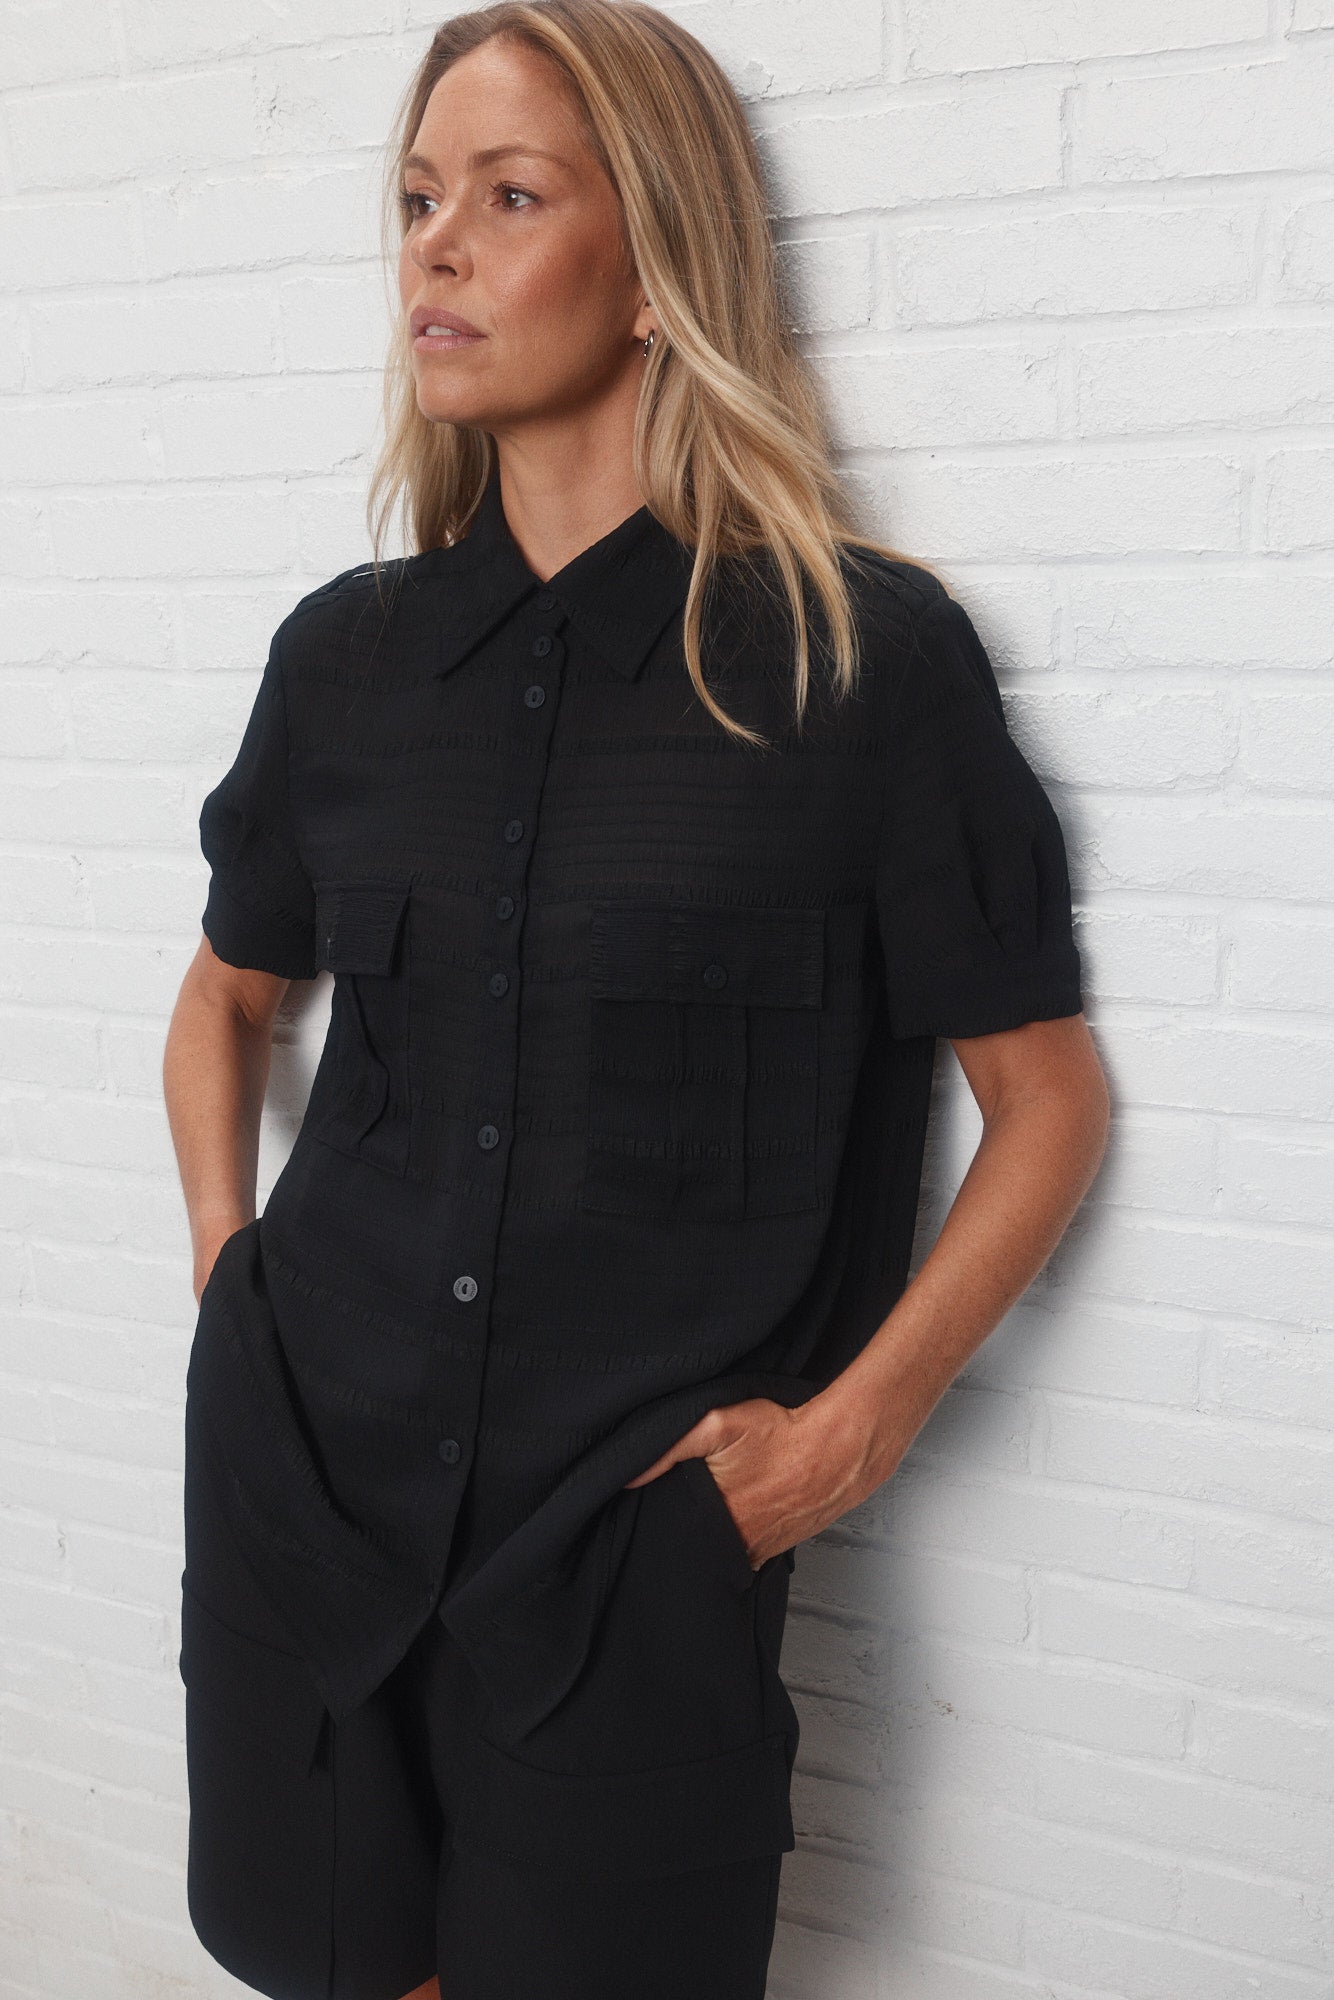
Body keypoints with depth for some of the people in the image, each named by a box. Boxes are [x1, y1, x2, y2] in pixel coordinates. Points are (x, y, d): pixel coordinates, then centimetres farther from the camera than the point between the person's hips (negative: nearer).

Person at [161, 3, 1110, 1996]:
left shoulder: (869, 654, -10)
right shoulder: (347, 652, 2)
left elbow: (1047, 1101, -3)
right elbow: (228, 993, 17)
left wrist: (848, 1426, -9)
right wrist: (228, 1280, 7)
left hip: (638, 1550, -3)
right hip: (304, 1491, 4)